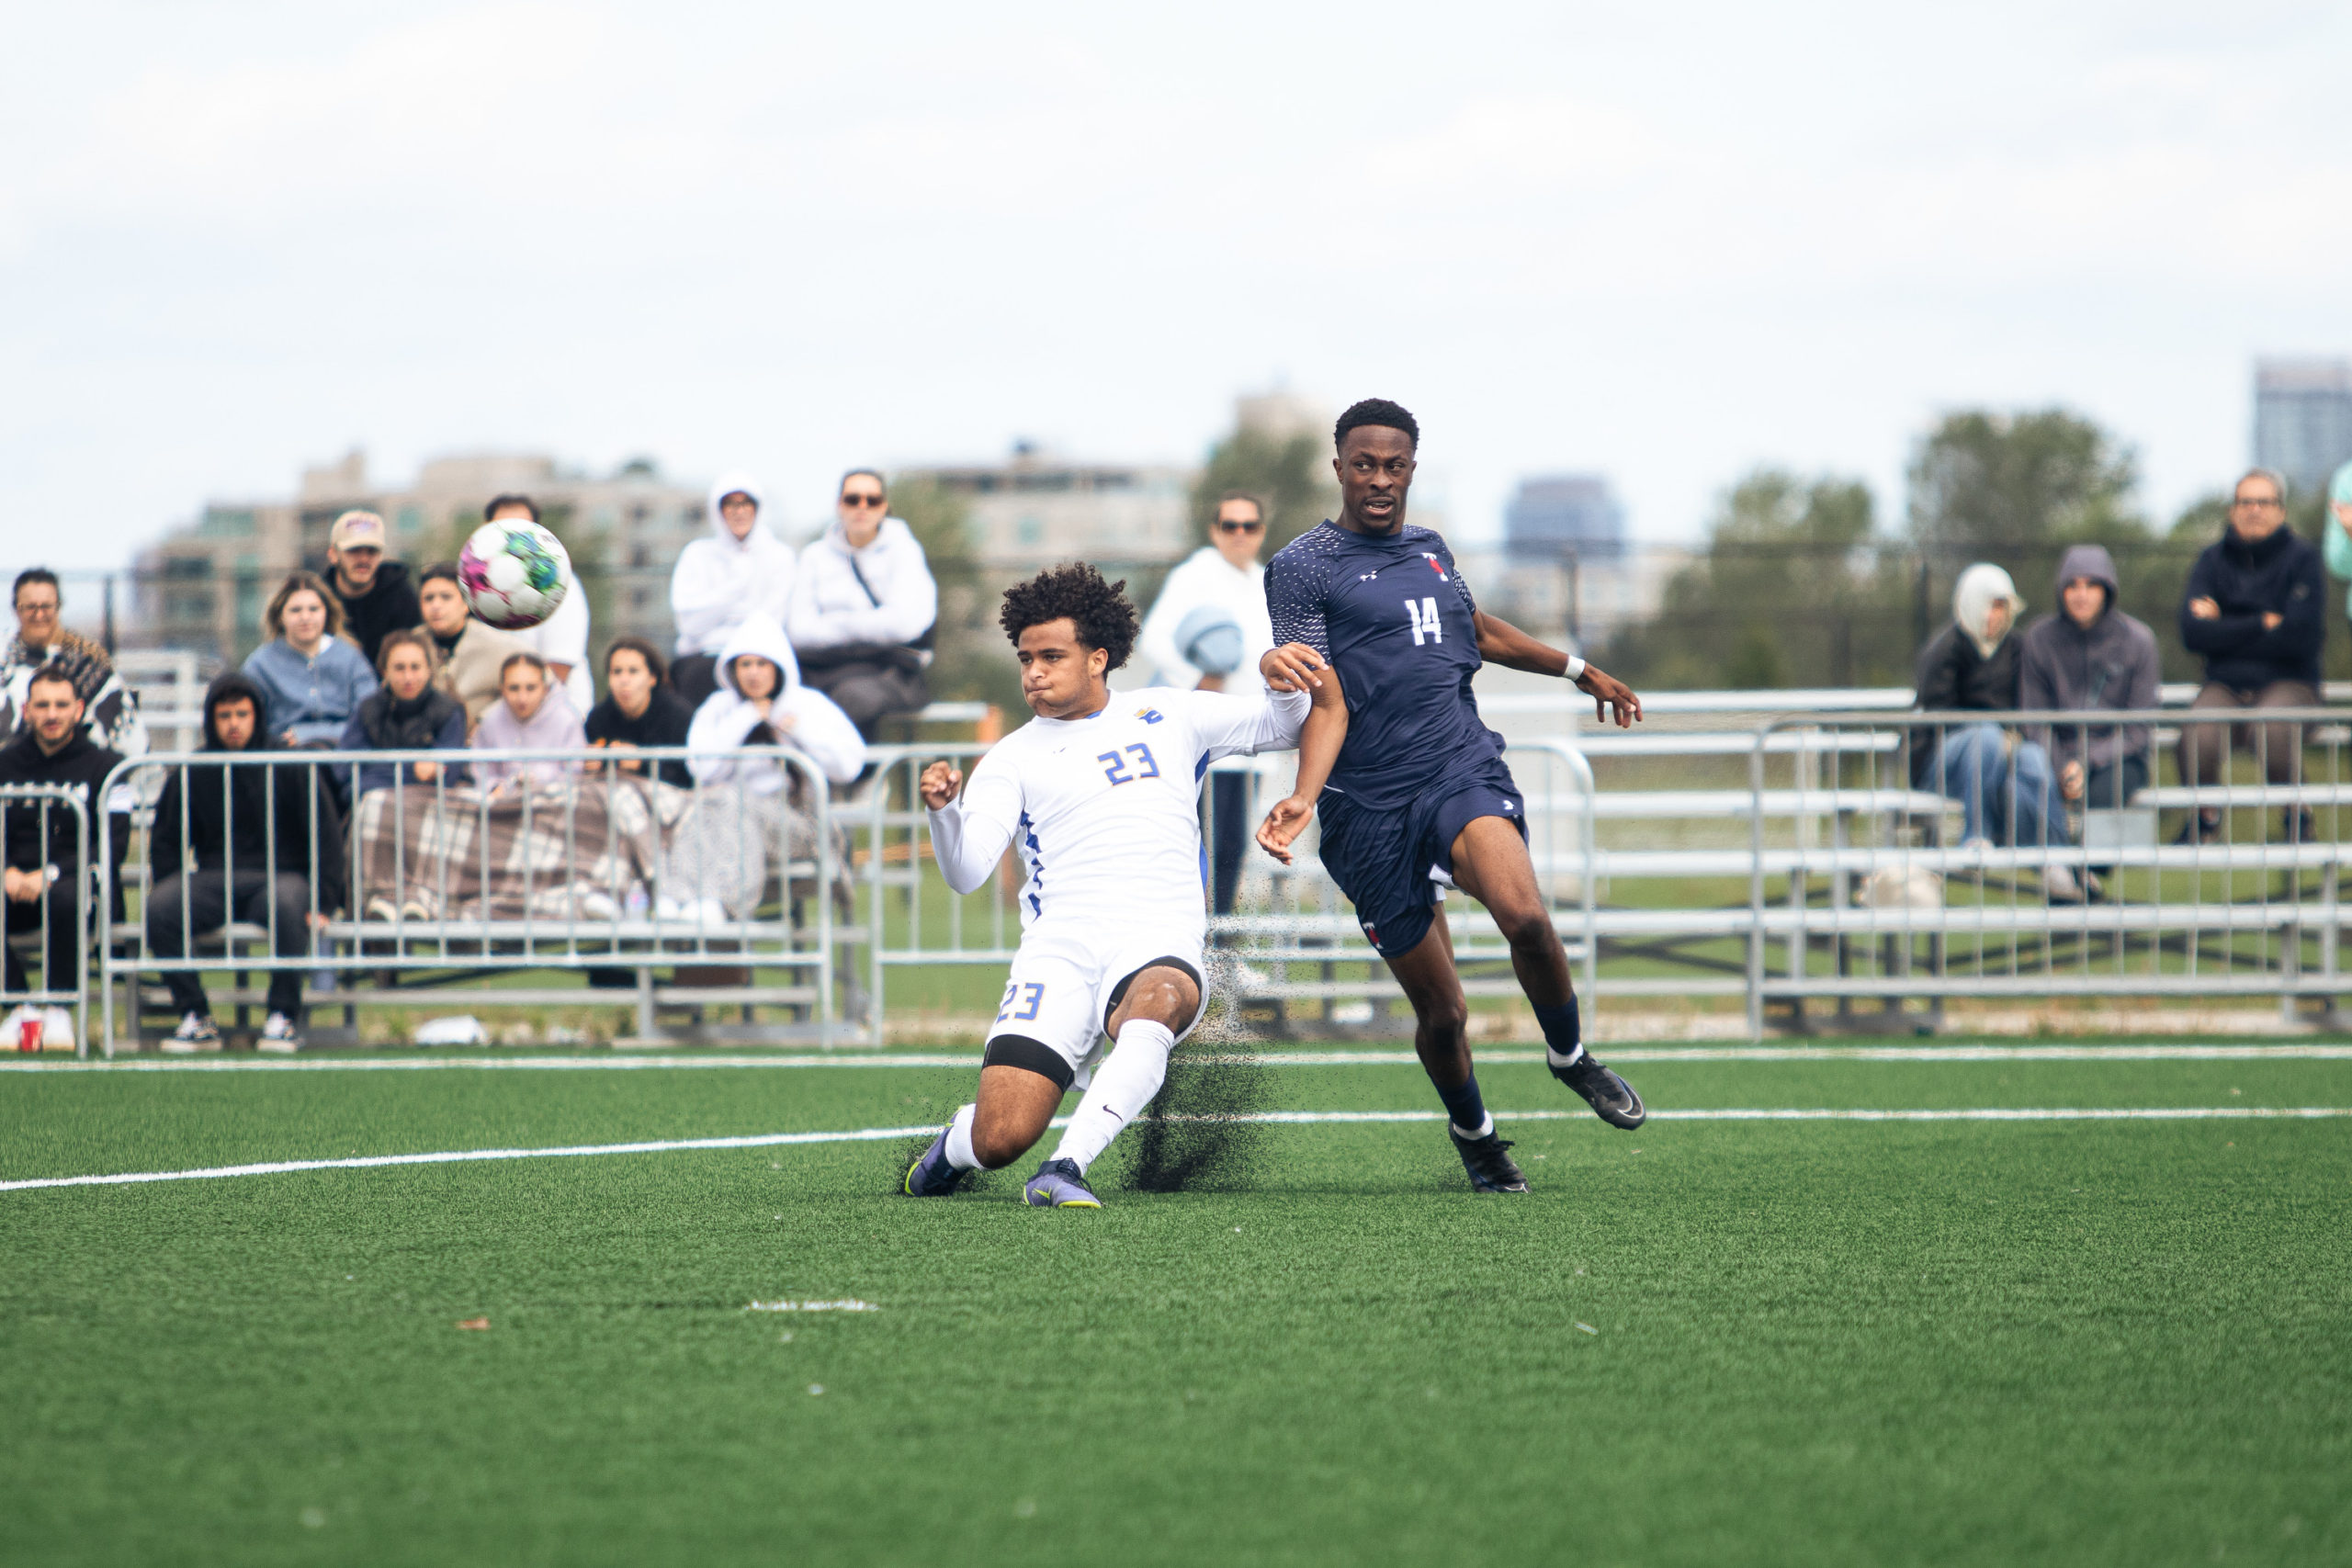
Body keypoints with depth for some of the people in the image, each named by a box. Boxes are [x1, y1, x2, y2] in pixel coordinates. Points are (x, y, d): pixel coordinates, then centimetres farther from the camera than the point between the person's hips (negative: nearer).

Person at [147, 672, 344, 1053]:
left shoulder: (292, 766, 1)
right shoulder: (191, 774, 9)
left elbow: (326, 834, 1)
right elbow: (165, 843, 15)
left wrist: (323, 903, -9)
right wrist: (171, 894, -2)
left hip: (281, 875, -3)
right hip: (213, 881, 3)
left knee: (287, 903, -39)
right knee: (158, 908, -27)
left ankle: (283, 1018, -24)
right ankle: (194, 1018, -17)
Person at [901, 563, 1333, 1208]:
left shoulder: (1167, 716, 18)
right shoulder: (1013, 759, 12)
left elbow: (1284, 726, 24)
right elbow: (966, 873, -1)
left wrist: (1286, 683, 1)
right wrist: (945, 811, -22)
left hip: (1160, 946, 0)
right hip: (1060, 950, 0)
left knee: (1161, 998, -40)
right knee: (999, 1140, -15)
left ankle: (1064, 1169, -40)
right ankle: (957, 1144, 23)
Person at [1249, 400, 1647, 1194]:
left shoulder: (1430, 551, 16)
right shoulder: (1303, 566, -1)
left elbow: (1481, 633, 37)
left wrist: (1581, 671, 47)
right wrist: (1303, 798, -24)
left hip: (1464, 771, 3)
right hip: (1372, 804, -3)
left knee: (1525, 916, -28)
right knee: (1440, 1013, 0)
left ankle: (1570, 1055, -1)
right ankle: (1473, 1134, 28)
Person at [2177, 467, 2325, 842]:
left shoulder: (2301, 558, 0)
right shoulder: (2213, 559, 7)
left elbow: (2303, 636, -12)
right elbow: (2193, 633, -5)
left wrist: (2226, 628, -6)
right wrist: (2265, 625, -9)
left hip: (2287, 684, -2)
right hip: (2225, 687, 2)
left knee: (2271, 729, -37)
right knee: (2198, 735, -31)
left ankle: (2297, 819, -10)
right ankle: (2203, 817, 0)